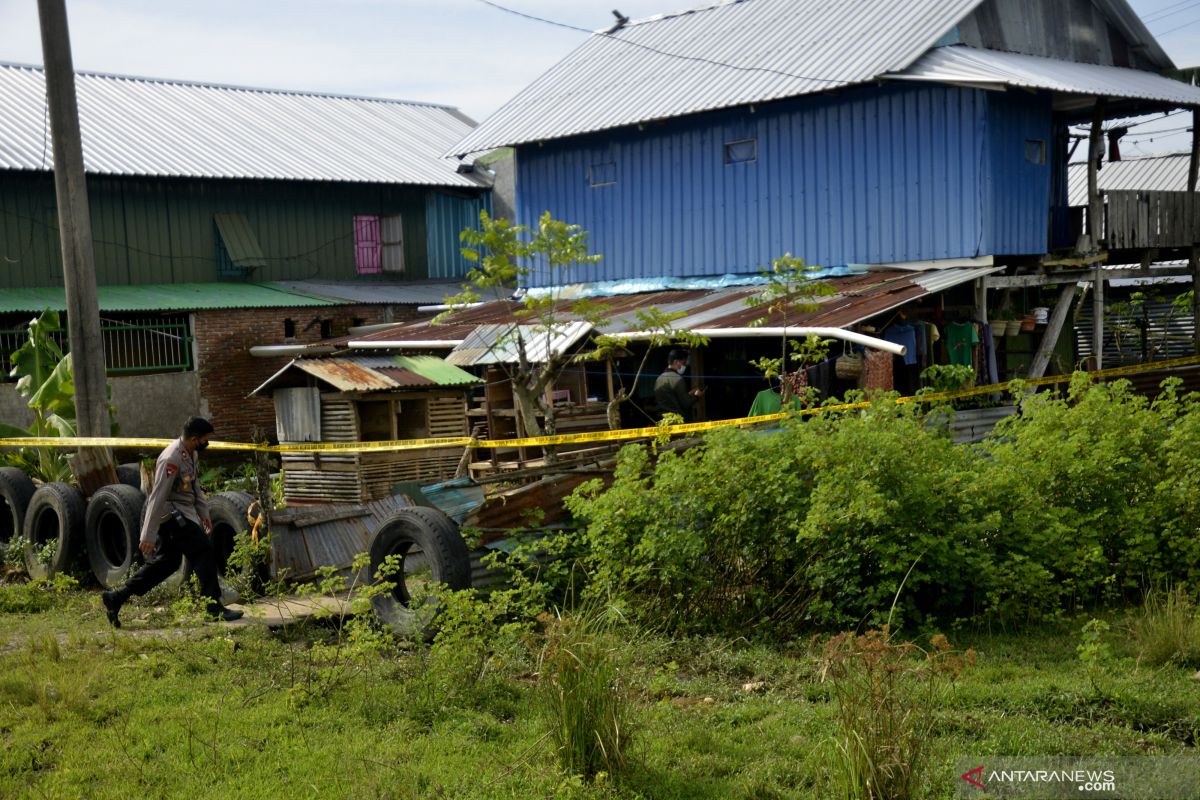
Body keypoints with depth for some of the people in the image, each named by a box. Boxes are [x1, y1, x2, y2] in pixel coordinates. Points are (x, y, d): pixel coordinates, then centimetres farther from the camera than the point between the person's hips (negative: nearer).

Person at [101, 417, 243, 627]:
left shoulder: (191, 454, 6)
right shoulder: (171, 459, -24)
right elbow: (158, 497, -25)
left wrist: (203, 512, 17)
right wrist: (149, 535, -24)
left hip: (182, 513, 10)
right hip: (172, 513, -10)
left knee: (167, 561, 13)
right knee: (203, 552, -8)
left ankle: (116, 598, 19)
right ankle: (214, 607, -2)